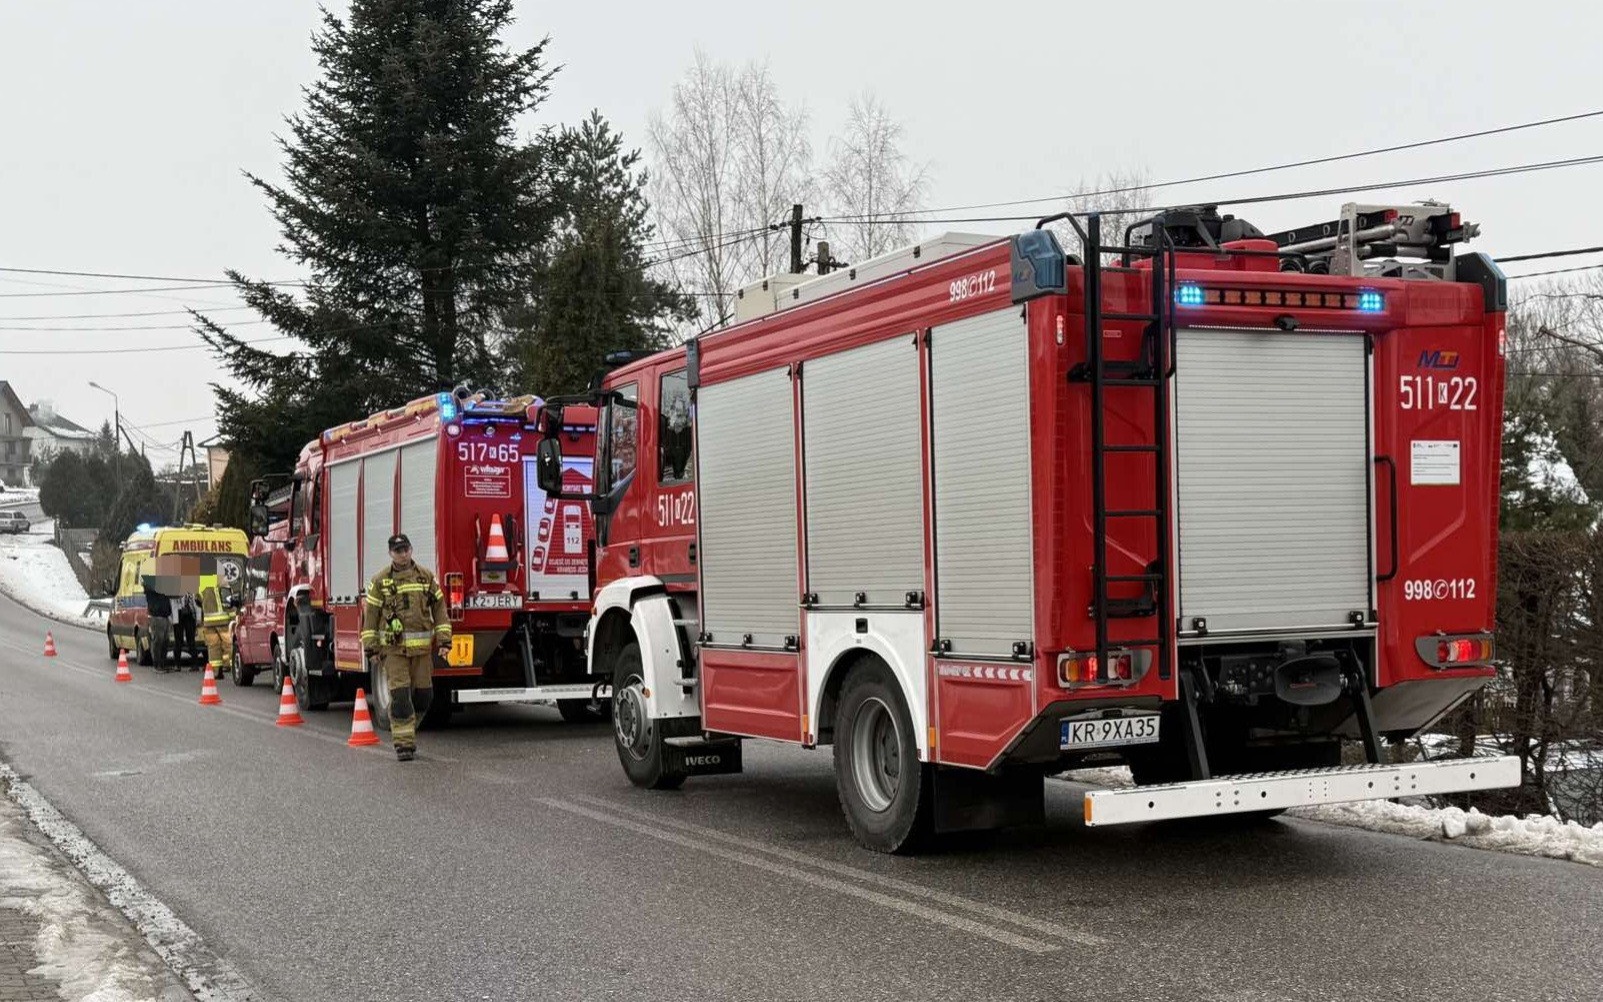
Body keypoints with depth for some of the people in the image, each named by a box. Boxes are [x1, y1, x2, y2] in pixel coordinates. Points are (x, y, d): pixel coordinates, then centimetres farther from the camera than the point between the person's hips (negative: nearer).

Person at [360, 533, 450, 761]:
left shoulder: (426, 576, 7)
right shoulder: (380, 580, 2)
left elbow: (439, 608, 8)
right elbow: (371, 614, 4)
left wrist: (444, 640, 2)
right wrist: (370, 647, -1)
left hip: (422, 647, 3)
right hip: (393, 647, -2)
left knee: (423, 695, 6)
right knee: (400, 695, -8)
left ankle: (409, 728, 28)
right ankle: (403, 742, -4)